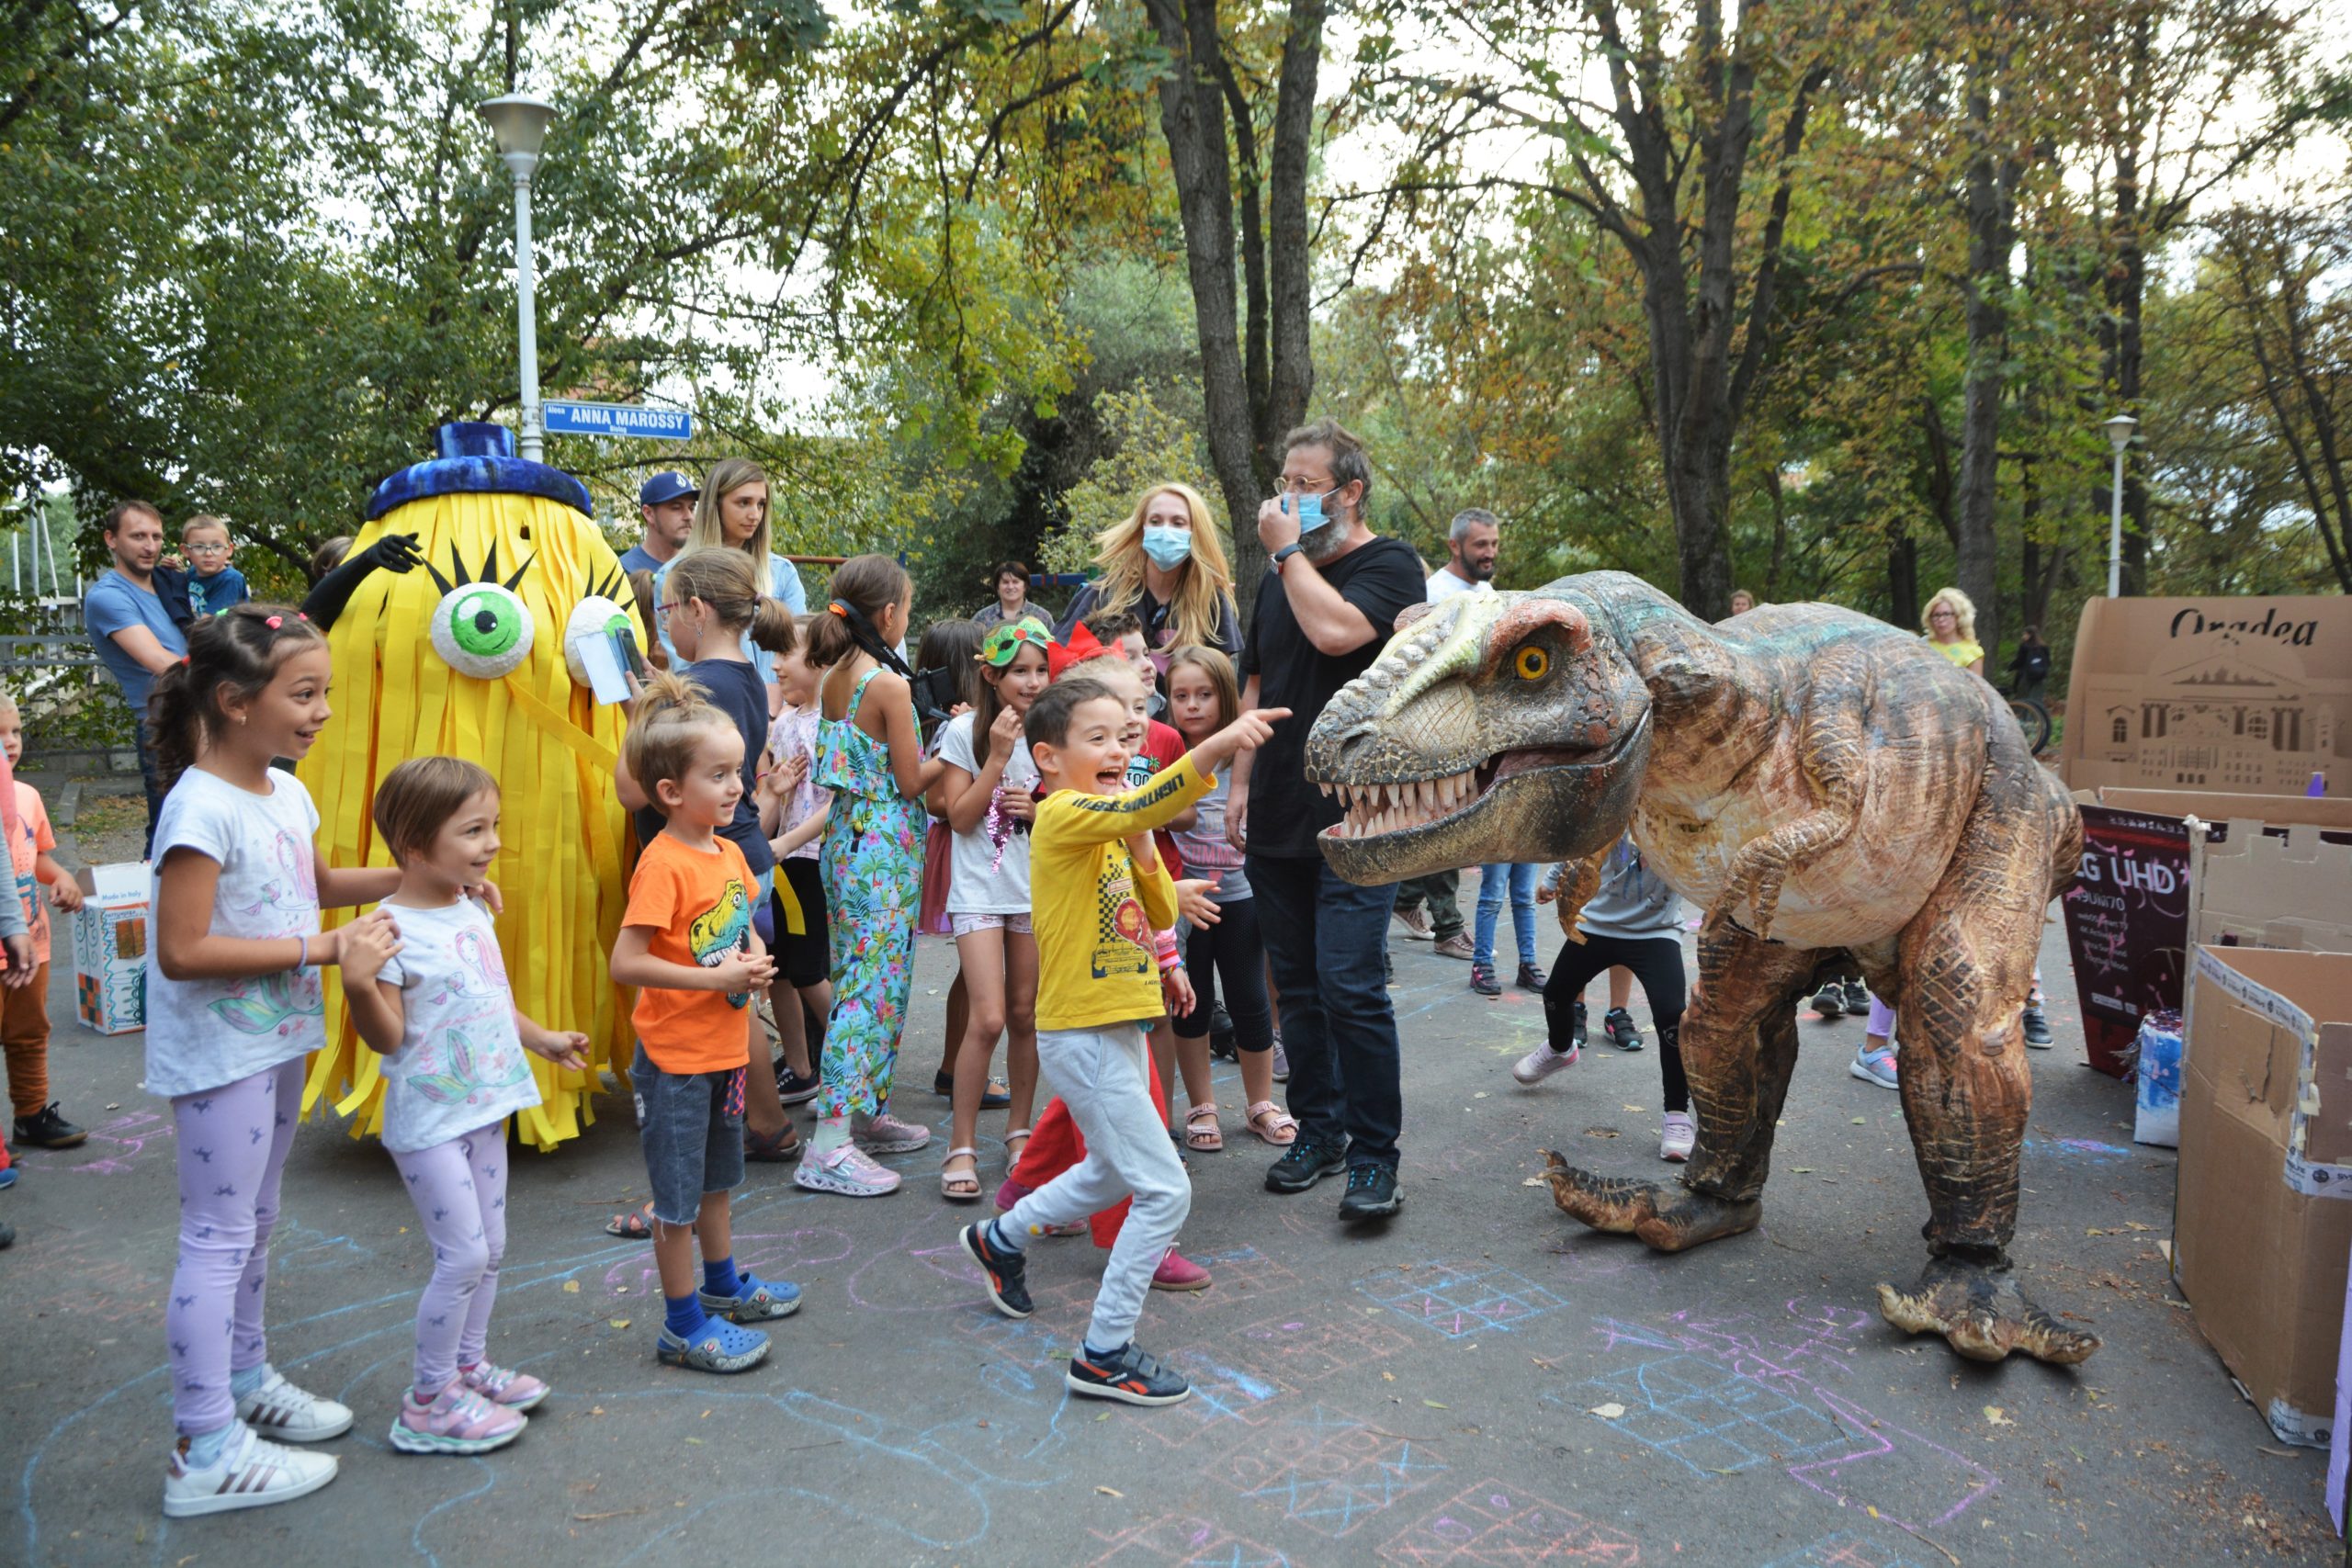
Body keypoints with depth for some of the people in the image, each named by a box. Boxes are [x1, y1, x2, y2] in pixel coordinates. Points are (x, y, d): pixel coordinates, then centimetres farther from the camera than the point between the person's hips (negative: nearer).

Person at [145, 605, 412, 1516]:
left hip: (277, 1039, 9)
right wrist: (320, 949, -24)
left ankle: (246, 1381, 38)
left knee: (253, 1220, 21)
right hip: (217, 1052, -9)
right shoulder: (202, 807, -23)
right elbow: (183, 951, -26)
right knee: (218, 1236, -1)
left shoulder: (285, 792, 4)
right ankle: (206, 1453, 9)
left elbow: (314, 884, 22)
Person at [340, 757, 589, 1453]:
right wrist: (358, 982, -35)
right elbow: (386, 1036, -19)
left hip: (483, 1109, 8)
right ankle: (429, 1401, 13)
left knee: (490, 1249, 15)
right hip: (429, 1119, -8)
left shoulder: (474, 912, 5)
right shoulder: (392, 931, -20)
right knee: (463, 1255, -3)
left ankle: (469, 1366, 33)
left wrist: (541, 1038, 24)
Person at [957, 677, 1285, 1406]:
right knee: (1165, 1190, -8)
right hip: (1082, 1035, -10)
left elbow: (1161, 914, 10)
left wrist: (1141, 845, -5)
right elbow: (1138, 806, -37)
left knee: (1111, 1173, 27)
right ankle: (1105, 1353, 5)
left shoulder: (1111, 828, 11)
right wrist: (1218, 745, -49)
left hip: (1118, 1028, 10)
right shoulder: (1062, 815, -17)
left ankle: (1000, 1238, 48)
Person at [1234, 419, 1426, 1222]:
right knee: (1298, 988, 12)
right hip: (1277, 822, 7)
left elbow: (1336, 631, -24)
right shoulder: (1280, 576, 15)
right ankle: (1318, 1131, 25)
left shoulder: (1389, 566, -4)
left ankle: (1374, 1156, 4)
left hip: (1355, 822, -6)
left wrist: (1287, 549, -11)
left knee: (1350, 989, -10)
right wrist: (1241, 782, 14)